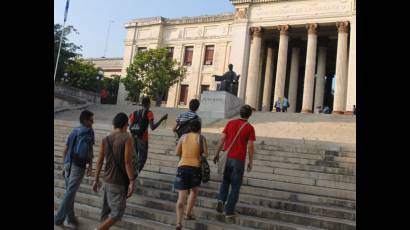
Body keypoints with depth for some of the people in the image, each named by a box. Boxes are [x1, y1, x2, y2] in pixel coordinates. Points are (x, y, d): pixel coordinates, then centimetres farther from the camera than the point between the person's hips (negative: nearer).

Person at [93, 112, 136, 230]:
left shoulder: (105, 139, 2)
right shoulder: (127, 138, -15)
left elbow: (99, 161, 3)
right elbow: (127, 162, -20)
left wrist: (96, 180, 12)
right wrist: (132, 182, -17)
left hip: (107, 180, 7)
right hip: (120, 182, -7)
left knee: (107, 209, 17)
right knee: (117, 213, 2)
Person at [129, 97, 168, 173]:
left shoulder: (135, 113, 8)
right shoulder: (149, 113, -8)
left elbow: (130, 127, 4)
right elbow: (152, 127, -18)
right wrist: (162, 119, -14)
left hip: (134, 137, 5)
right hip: (143, 139, -5)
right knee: (142, 159, 5)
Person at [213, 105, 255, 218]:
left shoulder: (230, 123, 3)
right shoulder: (250, 128, -5)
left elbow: (222, 139, 1)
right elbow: (250, 146, -7)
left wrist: (216, 154, 8)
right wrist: (250, 162, 2)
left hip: (227, 157, 3)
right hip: (238, 160, -3)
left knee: (225, 181, 22)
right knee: (235, 185, 10)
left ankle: (221, 200, -1)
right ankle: (229, 211, 12)